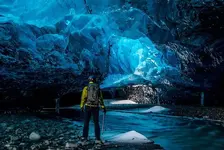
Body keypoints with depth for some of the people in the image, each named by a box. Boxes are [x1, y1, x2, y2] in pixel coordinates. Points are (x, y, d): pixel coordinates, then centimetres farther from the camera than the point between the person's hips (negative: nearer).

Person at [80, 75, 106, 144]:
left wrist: (81, 106, 1)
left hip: (87, 107, -1)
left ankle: (84, 137, 10)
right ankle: (97, 139, 4)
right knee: (96, 123, 8)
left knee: (86, 123, 12)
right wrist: (103, 107, 4)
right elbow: (101, 99, 1)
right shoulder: (98, 88, 4)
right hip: (96, 107, 1)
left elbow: (83, 98, -5)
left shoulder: (86, 88, -2)